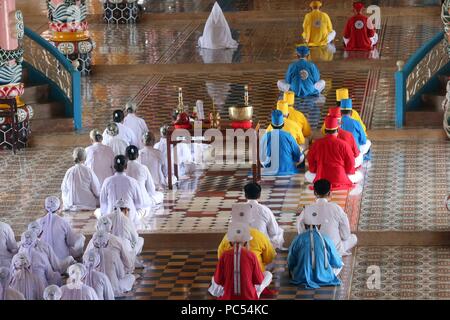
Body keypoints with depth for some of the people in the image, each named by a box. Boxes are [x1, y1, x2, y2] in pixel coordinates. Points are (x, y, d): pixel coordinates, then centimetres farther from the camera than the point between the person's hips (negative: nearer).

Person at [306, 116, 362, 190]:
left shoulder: (316, 144, -5)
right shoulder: (343, 145, -11)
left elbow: (311, 161, 7)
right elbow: (350, 164, -4)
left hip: (321, 179, 1)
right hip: (340, 180, -1)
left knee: (307, 175, 33)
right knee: (359, 175, 25)